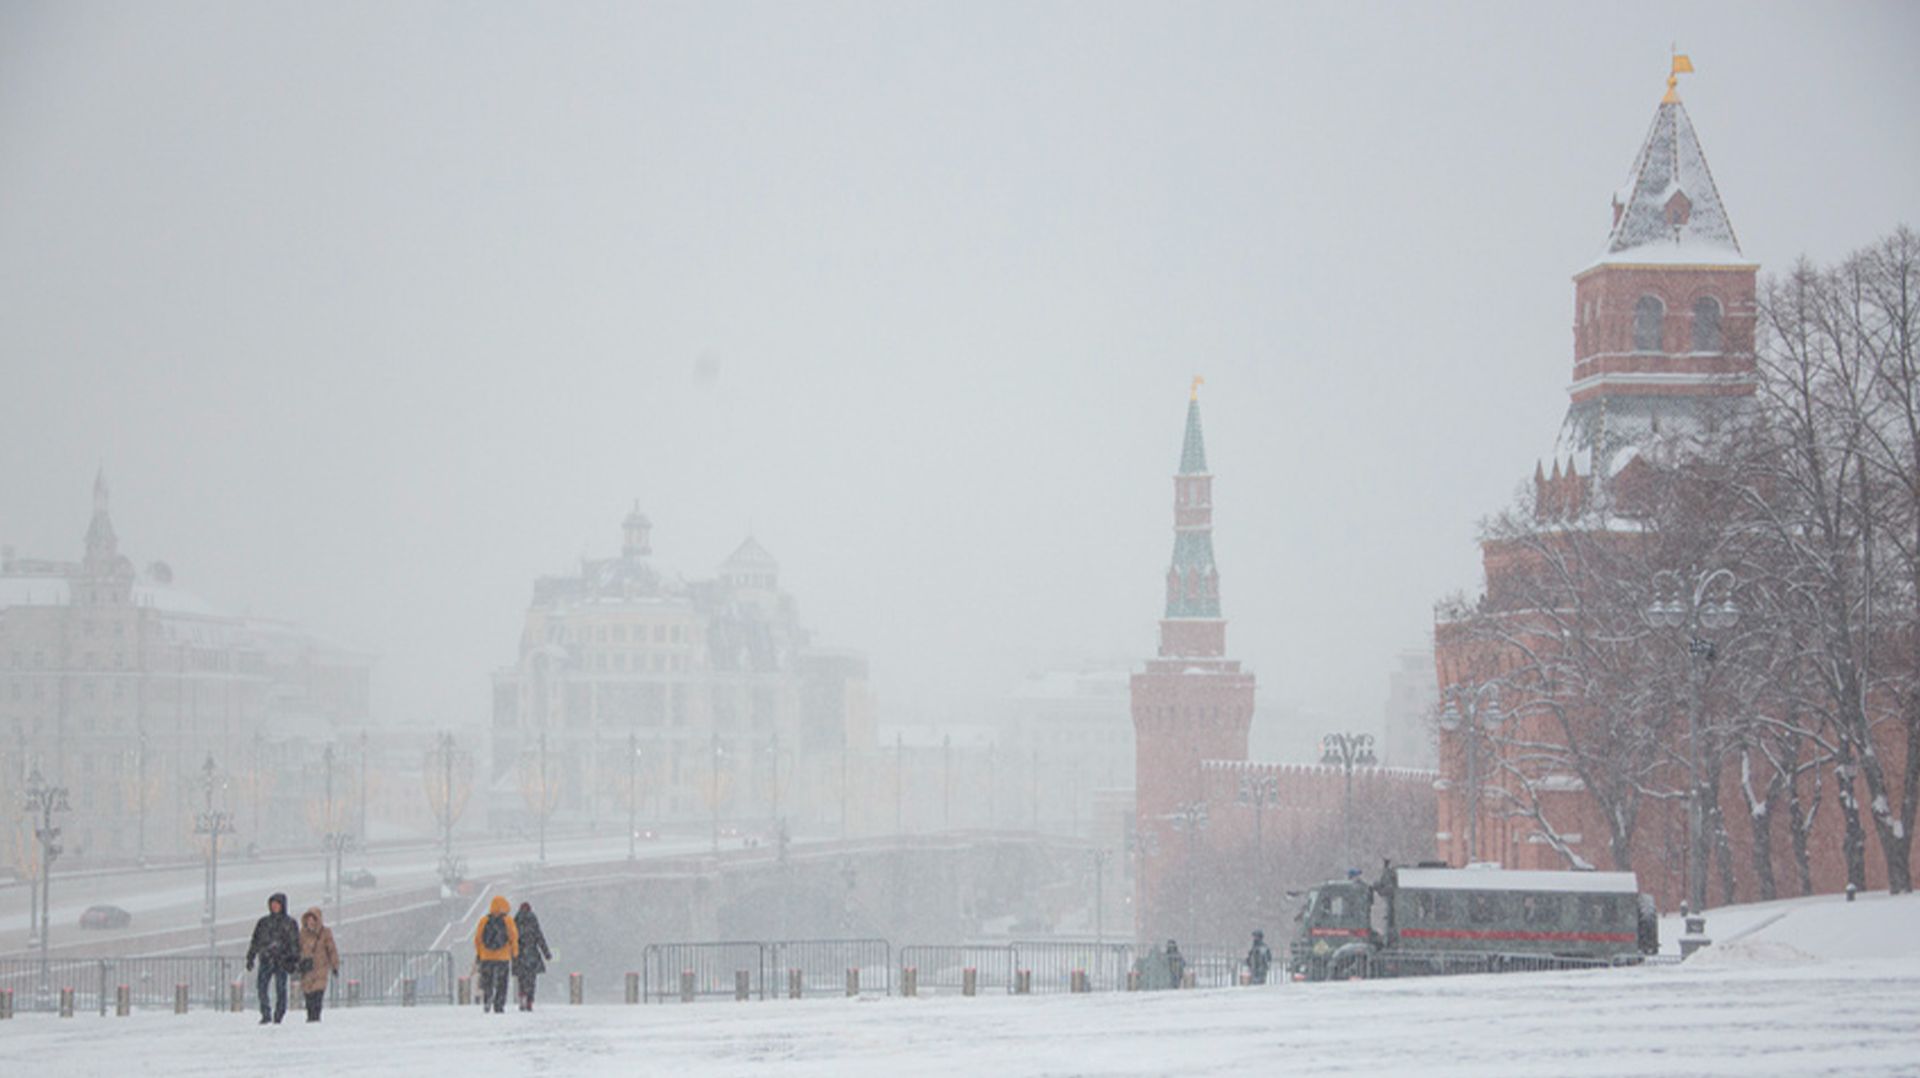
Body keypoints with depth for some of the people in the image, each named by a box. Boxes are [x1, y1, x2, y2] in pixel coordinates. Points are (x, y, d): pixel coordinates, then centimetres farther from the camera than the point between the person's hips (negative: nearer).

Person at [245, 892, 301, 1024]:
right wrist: (250, 958, 12)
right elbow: (255, 941, 19)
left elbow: (295, 943, 7)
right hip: (266, 959, 2)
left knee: (280, 989, -5)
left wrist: (294, 961, -3)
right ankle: (265, 1014, -11)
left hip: (282, 961, -2)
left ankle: (278, 1017, 5)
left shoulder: (290, 923, 9)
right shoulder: (263, 923, 15)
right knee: (261, 985, -15)